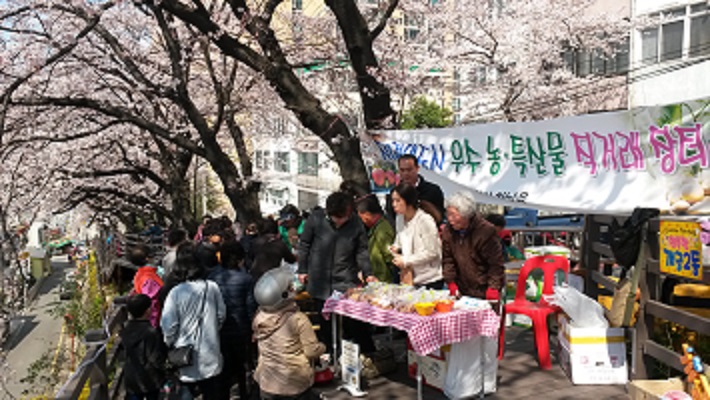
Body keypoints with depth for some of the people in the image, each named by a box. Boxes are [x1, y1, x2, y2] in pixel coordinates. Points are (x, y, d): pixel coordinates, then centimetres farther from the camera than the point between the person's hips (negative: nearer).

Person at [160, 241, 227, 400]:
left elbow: (168, 327, -13)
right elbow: (221, 315, 1)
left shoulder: (175, 293, -20)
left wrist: (170, 343, 7)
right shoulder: (212, 288, -12)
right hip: (211, 355, 2)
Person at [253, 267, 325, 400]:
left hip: (267, 384, 4)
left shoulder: (259, 318, -6)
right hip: (296, 384, -4)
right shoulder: (298, 319, -20)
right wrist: (322, 347, 3)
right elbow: (312, 351, -16)